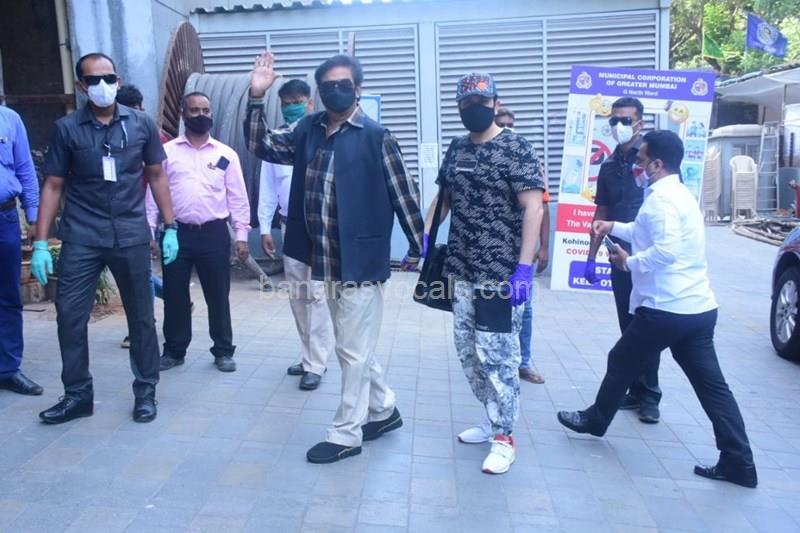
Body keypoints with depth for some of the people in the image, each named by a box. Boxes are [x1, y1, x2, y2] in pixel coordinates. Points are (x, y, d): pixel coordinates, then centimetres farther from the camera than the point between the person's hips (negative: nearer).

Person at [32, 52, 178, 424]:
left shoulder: (141, 124, 3)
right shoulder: (67, 128, 1)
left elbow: (156, 176, 9)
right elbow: (53, 186, 2)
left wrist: (170, 228, 4)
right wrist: (41, 243, -3)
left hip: (131, 236, 0)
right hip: (81, 237, 0)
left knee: (141, 317, 7)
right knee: (69, 315, 1)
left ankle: (145, 392, 22)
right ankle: (77, 395, 19)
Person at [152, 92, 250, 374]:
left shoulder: (226, 154, 5)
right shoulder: (166, 151, 5)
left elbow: (238, 198, 4)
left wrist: (242, 235, -1)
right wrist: (149, 232, 0)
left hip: (214, 233, 0)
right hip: (177, 232, 1)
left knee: (218, 295, 6)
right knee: (174, 295, 9)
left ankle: (223, 351, 20)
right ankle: (174, 350, 25)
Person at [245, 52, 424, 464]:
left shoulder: (376, 136, -9)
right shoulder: (308, 130, 9)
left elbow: (403, 193, -6)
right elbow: (261, 144, 10)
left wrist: (417, 247, -3)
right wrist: (257, 97, -3)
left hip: (360, 259, -7)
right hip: (325, 260, 7)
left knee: (353, 349, 3)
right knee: (352, 346, 18)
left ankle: (346, 434, 17)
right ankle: (383, 410, 37)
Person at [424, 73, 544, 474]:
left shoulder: (516, 148, -8)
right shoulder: (456, 149, 12)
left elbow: (533, 208, -14)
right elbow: (444, 196, 21)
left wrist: (524, 267, -22)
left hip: (502, 272, -7)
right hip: (463, 271, 7)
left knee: (496, 353, -2)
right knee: (468, 351, 13)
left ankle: (504, 437, 15)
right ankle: (495, 419, 31)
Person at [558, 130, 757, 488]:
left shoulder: (660, 198, -14)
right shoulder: (678, 194, 17)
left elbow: (666, 250, -27)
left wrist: (628, 262, -13)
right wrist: (614, 227, 26)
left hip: (667, 309, -9)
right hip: (697, 308, 9)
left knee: (621, 363, 11)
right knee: (711, 383, 9)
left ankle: (595, 420, 30)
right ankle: (739, 463, 11)